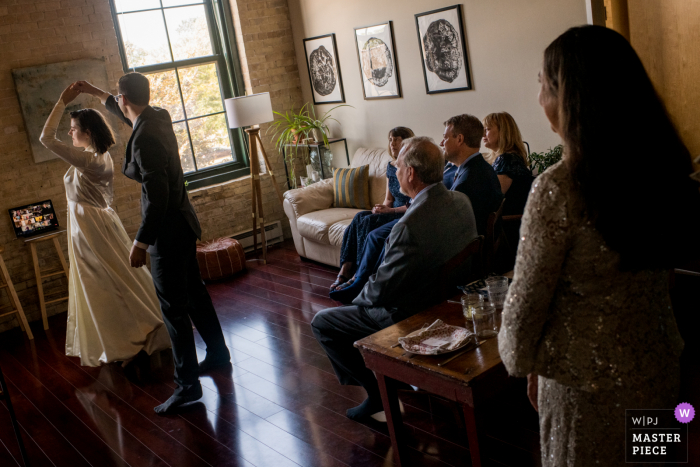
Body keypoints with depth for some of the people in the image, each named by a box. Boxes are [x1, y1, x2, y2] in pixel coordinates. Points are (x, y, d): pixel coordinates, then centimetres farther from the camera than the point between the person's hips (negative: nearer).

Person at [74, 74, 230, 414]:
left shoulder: (144, 138, -25)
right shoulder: (158, 116, 3)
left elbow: (157, 196, -26)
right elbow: (127, 115, 28)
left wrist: (140, 243, -19)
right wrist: (96, 93, 39)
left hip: (168, 231, -10)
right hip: (182, 223, 10)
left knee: (173, 307, -3)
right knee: (193, 291, 21)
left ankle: (188, 384, 6)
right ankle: (218, 352, 36)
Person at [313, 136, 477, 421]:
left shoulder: (410, 225, -34)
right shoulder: (461, 201, -6)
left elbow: (381, 290, -25)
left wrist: (360, 298, -2)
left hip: (410, 317, -9)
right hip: (449, 300, 9)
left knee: (322, 323, 6)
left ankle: (376, 391, 13)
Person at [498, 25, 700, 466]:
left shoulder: (559, 188, -25)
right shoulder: (665, 167, -4)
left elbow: (527, 299, -17)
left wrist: (520, 361, 2)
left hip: (588, 384, -6)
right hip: (661, 369, 6)